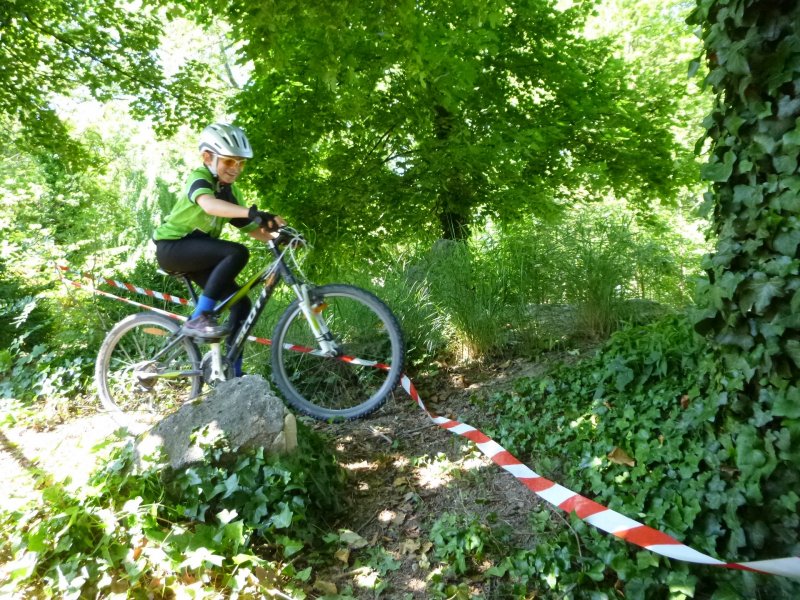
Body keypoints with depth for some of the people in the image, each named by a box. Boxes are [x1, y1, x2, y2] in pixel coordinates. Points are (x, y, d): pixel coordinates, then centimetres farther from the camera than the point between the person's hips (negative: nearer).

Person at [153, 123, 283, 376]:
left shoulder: (231, 191, 9)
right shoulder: (199, 177, -15)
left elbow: (250, 228, 4)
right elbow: (209, 204, -39)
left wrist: (277, 235, -16)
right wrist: (254, 212, -54)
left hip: (197, 252, 8)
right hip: (172, 246, -8)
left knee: (241, 303, -4)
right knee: (237, 252, -30)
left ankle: (234, 373, 4)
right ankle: (198, 318, -26)